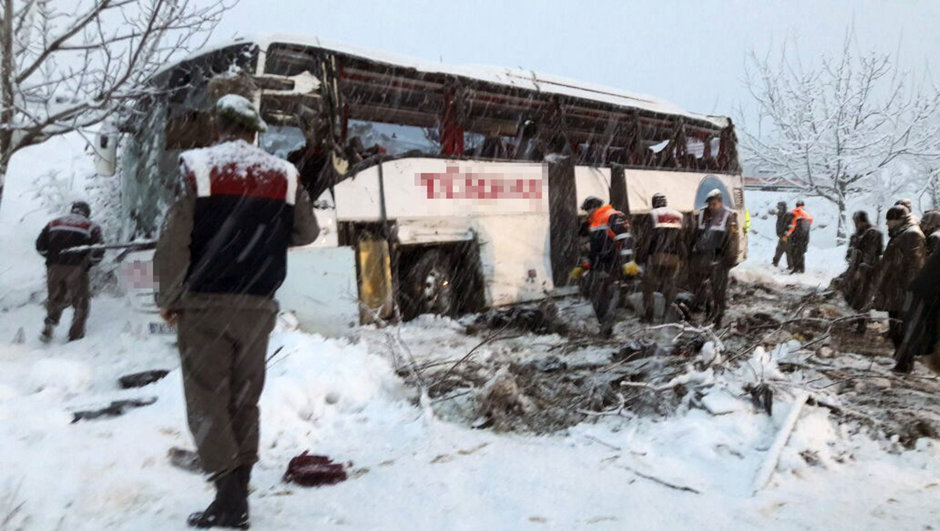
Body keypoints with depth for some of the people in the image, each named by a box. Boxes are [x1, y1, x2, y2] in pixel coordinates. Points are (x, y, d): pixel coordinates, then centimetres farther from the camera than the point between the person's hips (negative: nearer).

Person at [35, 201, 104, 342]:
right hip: (76, 270, -3)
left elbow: (40, 246, 9)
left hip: (54, 268, 3)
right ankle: (75, 335, 7)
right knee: (80, 303, 10)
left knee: (55, 299, 21)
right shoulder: (91, 226, 6)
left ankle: (50, 323, -2)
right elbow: (98, 251, -5)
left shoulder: (54, 223, 16)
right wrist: (88, 264, 12)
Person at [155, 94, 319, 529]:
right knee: (244, 399, 13)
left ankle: (229, 495, -5)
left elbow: (174, 240, -10)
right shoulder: (284, 174, 4)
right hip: (257, 305, 3)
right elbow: (307, 232, 11)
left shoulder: (195, 167, -5)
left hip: (204, 302, -3)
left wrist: (169, 299, -1)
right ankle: (237, 494, 17)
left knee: (207, 399, 3)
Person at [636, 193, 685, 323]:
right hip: (673, 258, 4)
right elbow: (682, 240, 11)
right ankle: (668, 315, 8)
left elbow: (646, 238, -7)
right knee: (670, 287, 10)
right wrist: (682, 257, 18)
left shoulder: (653, 215, -3)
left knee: (648, 287, 7)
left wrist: (640, 257, -1)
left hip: (655, 257, -3)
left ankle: (648, 316, 5)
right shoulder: (679, 215, 11)